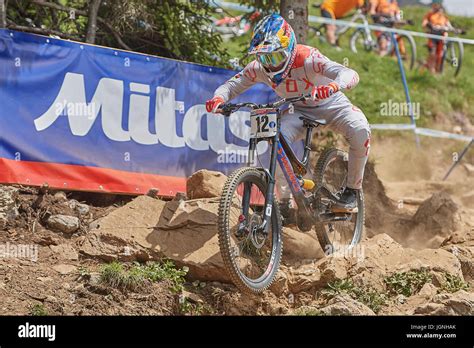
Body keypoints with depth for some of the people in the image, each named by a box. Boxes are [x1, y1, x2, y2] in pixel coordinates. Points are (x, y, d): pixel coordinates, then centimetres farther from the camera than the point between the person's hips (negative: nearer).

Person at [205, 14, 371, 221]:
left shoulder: (307, 59, -35)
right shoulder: (259, 68, -22)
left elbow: (350, 75, -47)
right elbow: (231, 86, -14)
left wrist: (332, 86, -70)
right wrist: (219, 98, -38)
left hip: (331, 106, -3)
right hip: (298, 111, 3)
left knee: (360, 131, -32)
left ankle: (352, 190, -11)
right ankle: (286, 201, -14)